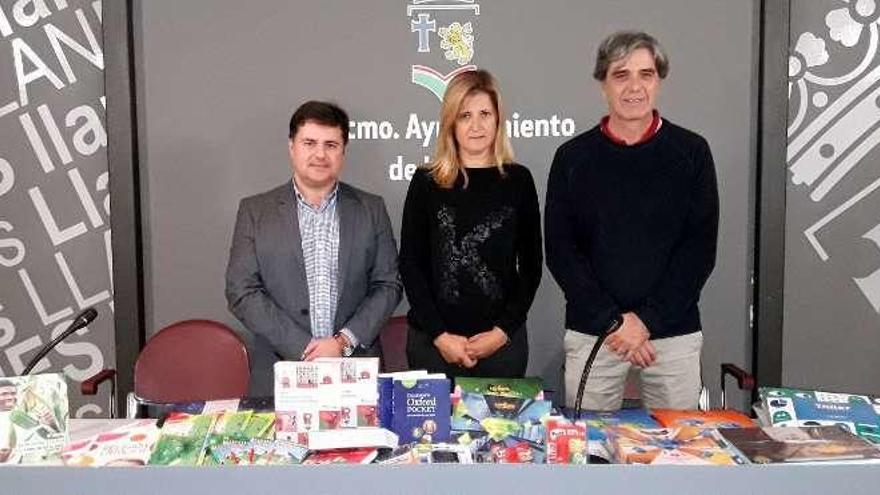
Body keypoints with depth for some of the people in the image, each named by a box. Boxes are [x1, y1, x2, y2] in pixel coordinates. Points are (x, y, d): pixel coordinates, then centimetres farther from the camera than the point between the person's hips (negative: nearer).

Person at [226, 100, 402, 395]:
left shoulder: (371, 209, 5)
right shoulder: (255, 211, 2)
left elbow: (388, 285, 3)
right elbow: (241, 292, -3)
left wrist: (344, 341, -10)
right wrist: (303, 348, -11)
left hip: (356, 369, 1)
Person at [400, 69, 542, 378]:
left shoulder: (518, 180, 3)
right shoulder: (426, 181, 1)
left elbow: (531, 264, 4)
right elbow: (410, 264, 0)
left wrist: (503, 330, -6)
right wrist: (439, 335, -8)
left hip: (503, 339, 1)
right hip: (433, 341, 0)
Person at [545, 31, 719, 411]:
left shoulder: (691, 152, 2)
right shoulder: (573, 157, 2)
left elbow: (701, 247, -3)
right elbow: (559, 250, -2)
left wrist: (648, 321, -11)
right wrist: (613, 321, -11)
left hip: (674, 333, 0)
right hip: (590, 332, 0)